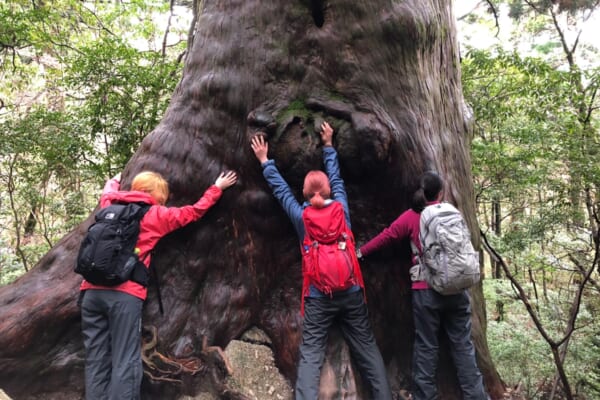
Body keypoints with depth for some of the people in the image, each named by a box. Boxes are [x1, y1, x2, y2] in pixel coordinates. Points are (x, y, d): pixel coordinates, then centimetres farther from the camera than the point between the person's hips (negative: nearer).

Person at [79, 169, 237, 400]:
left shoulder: (111, 207, 19)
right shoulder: (156, 215, 7)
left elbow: (108, 193, 43)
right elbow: (194, 212, 17)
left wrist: (115, 181, 64)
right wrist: (217, 188, 29)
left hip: (92, 290, 6)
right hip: (124, 294, -5)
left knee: (96, 361, 7)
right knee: (125, 363, -3)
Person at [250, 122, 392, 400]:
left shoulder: (301, 216, -3)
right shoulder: (341, 208, 0)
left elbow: (280, 189, 9)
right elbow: (336, 178, 15)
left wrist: (265, 161, 22)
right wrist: (328, 145, 27)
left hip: (318, 297, -1)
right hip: (351, 292, 2)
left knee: (310, 355, 2)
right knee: (367, 350, 11)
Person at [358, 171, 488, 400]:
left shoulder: (411, 216, -2)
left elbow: (386, 237, 0)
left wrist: (361, 252, 9)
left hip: (426, 291, -2)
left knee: (425, 347, 6)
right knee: (463, 344, 11)